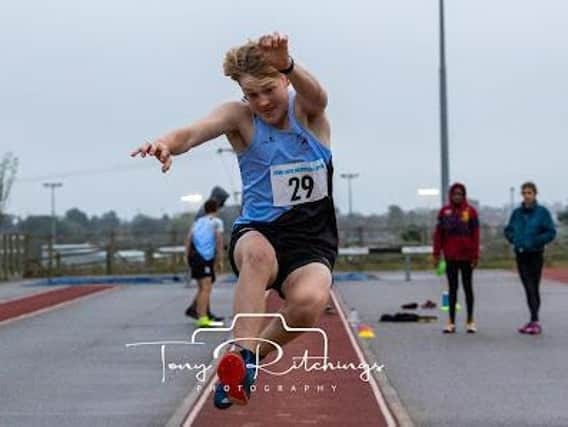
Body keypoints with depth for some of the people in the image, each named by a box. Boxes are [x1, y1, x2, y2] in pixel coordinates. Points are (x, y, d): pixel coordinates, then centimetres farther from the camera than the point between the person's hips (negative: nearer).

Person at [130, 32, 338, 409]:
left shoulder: (307, 112, -1)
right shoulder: (240, 117, -1)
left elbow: (317, 97, -28)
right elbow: (194, 132, -21)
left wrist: (287, 64, -52)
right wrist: (167, 143, -48)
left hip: (312, 242, 0)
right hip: (258, 232, 0)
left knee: (310, 301, -33)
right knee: (257, 254, -39)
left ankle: (253, 353, -8)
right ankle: (243, 355, -40)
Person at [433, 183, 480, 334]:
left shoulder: (470, 211, -4)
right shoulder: (444, 211, 2)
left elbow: (475, 235, -5)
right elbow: (438, 234, 4)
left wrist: (475, 256, -8)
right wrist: (436, 254, 0)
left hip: (466, 256, -2)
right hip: (450, 256, 2)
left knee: (468, 287, 7)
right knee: (452, 288, 7)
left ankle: (470, 321, 14)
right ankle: (451, 321, 11)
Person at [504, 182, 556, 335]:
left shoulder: (542, 212, -6)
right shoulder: (517, 213, 6)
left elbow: (551, 232, -8)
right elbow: (508, 230, 17)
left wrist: (535, 241, -17)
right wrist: (513, 239, -2)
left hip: (535, 254, -4)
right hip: (520, 254, 4)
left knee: (533, 287, -3)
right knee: (528, 287, 5)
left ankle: (535, 321, -1)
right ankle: (534, 321, 9)